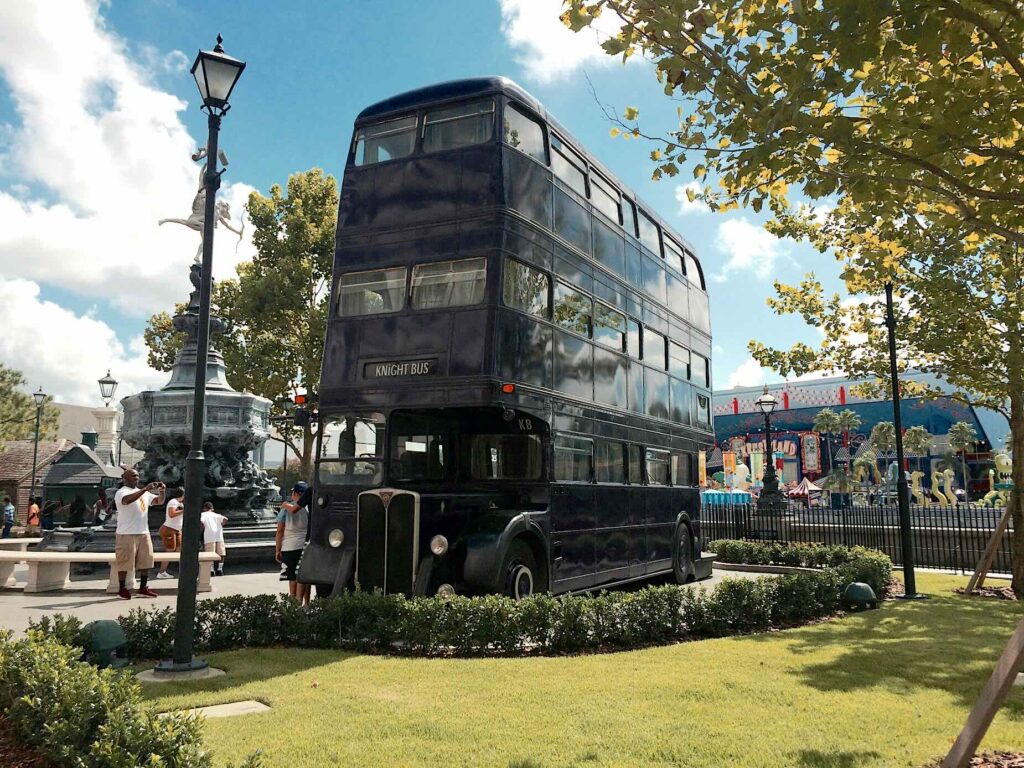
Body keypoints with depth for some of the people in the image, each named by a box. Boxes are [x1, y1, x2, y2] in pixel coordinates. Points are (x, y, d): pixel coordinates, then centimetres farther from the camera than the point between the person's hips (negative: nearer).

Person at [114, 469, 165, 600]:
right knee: (124, 563, 0)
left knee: (145, 562, 8)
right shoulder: (121, 492, -8)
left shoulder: (144, 493, 16)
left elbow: (159, 501, 18)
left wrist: (161, 491, -3)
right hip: (126, 534, -7)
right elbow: (127, 500, -31)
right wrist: (145, 489, -33)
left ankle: (143, 589, 16)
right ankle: (122, 590, 10)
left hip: (144, 533, 7)